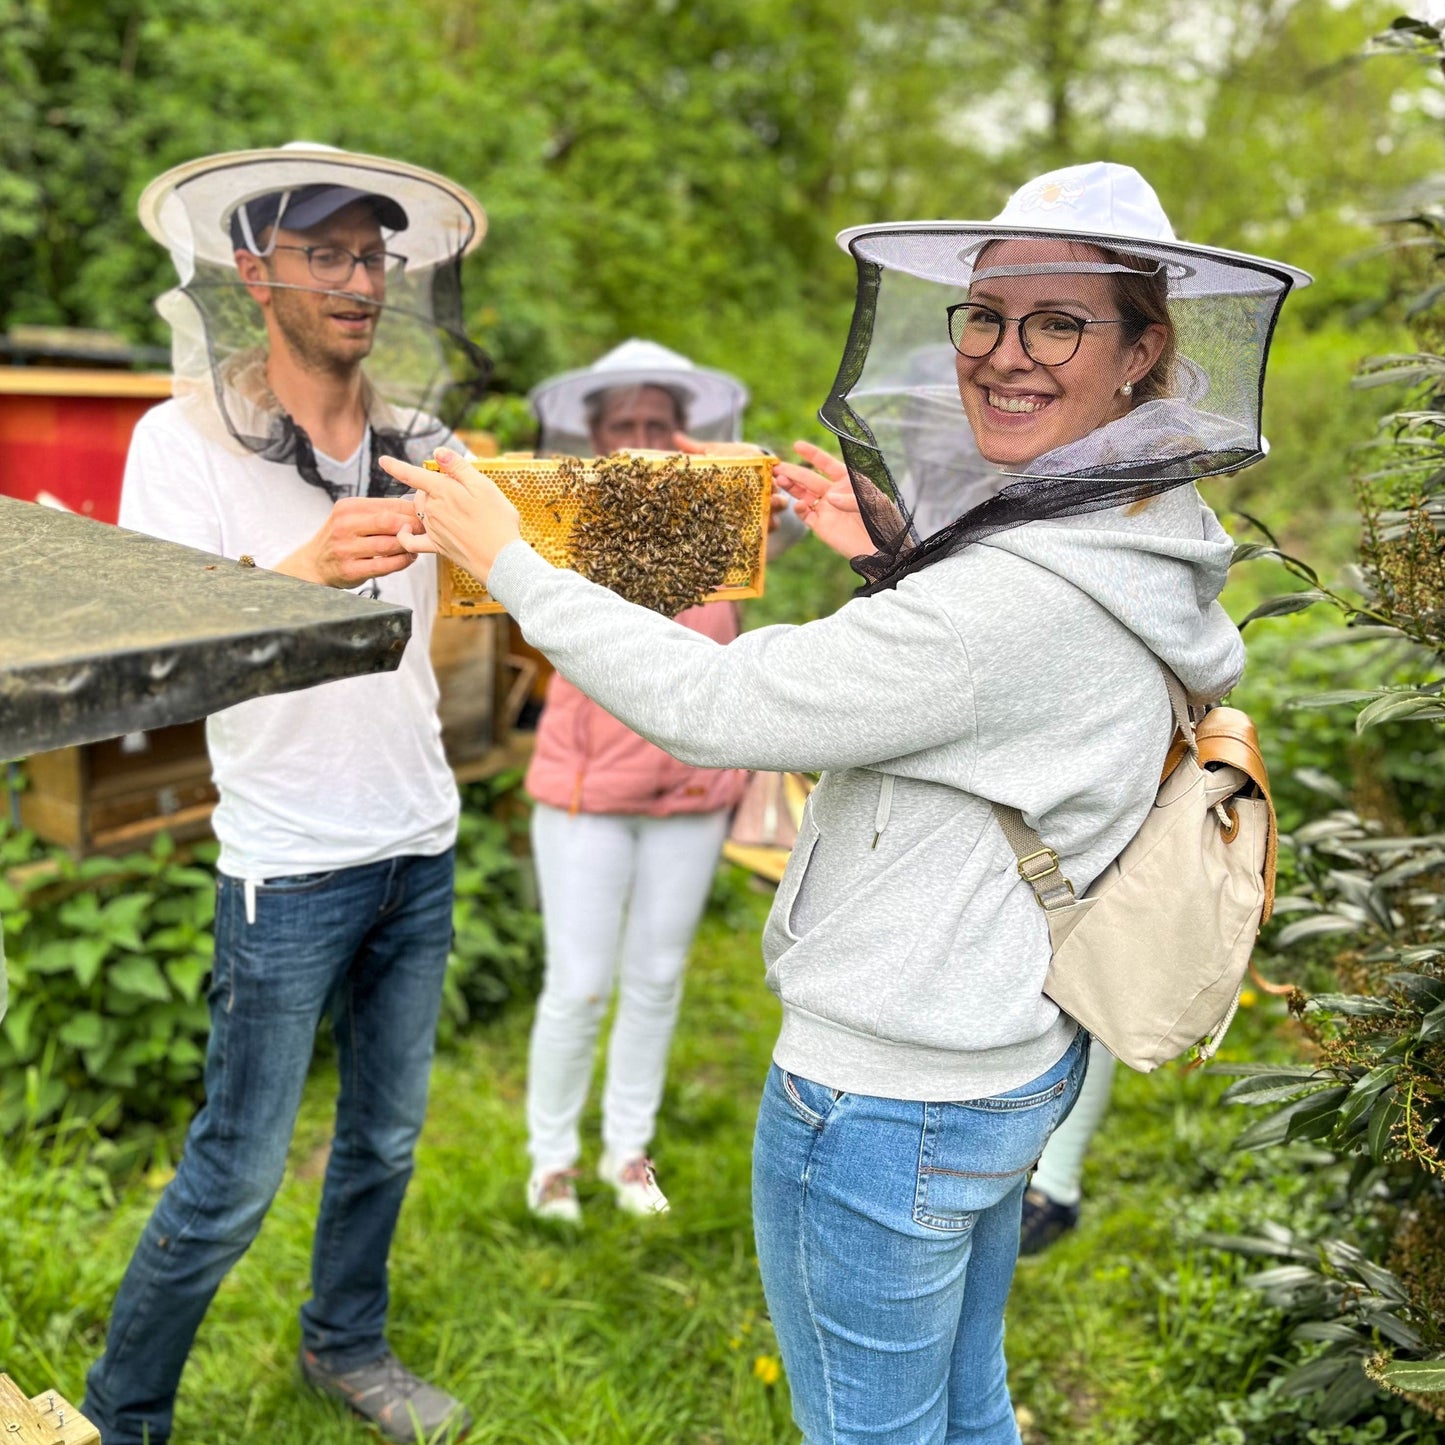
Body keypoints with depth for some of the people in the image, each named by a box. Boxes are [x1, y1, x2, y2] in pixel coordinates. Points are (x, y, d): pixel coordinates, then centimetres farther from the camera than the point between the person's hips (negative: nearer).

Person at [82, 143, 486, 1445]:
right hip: (290, 865, -5)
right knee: (235, 1179, 4)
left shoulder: (417, 439, 4)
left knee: (386, 1137, 19)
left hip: (421, 849, 5)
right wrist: (305, 569, -37)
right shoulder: (184, 443, -10)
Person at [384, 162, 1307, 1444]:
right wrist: (903, 560, 10)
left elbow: (712, 705, -24)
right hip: (1016, 1063, 10)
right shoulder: (1128, 551, 2)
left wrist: (508, 560, -14)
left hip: (887, 1105, -10)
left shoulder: (1018, 594, -28)